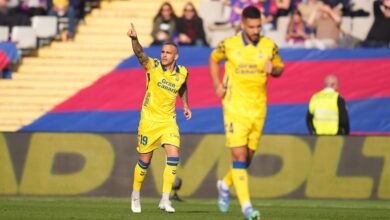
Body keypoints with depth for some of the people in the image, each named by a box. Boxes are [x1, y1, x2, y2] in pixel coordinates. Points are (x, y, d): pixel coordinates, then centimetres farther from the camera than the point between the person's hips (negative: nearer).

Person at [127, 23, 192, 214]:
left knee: (173, 156, -14)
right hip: (149, 119, -2)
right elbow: (139, 54, -32)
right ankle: (135, 195, 27)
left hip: (169, 121, 2)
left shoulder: (182, 73, -1)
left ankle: (165, 199, -9)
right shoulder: (152, 66, -11)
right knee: (145, 160, 5)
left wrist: (185, 105, 10)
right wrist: (134, 39, -50)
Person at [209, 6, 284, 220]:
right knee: (239, 155, -12)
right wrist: (217, 84, 2)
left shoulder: (269, 46, 1)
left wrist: (272, 69, -10)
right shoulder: (229, 45, -5)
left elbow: (280, 68, 14)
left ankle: (225, 185, 39)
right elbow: (213, 59, 14)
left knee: (248, 156, 10)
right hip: (235, 107, -3)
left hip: (258, 108, 3)